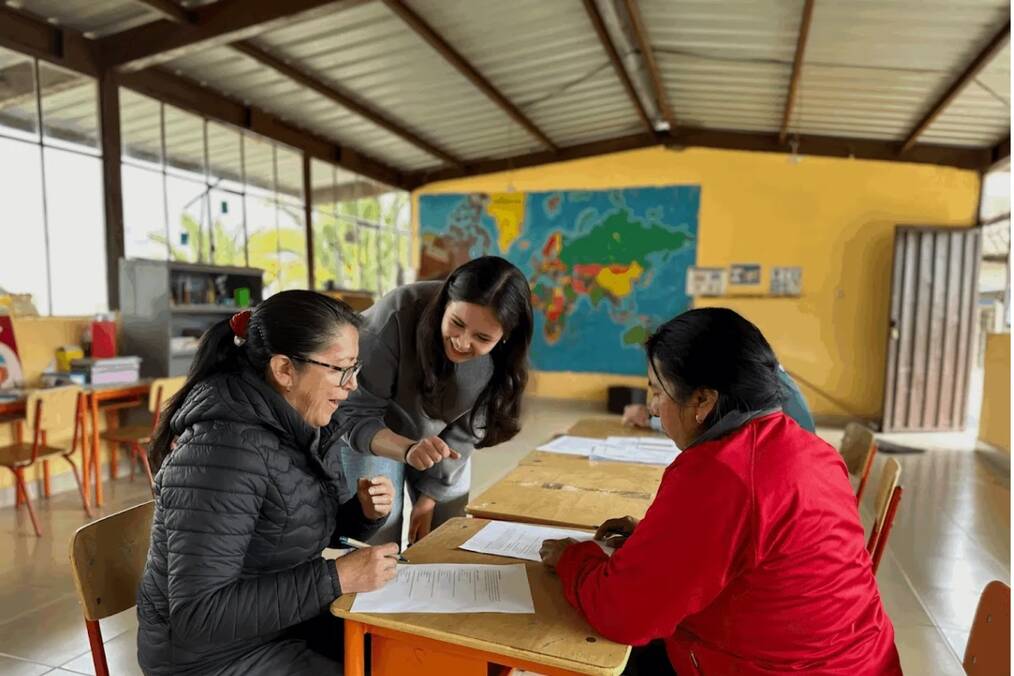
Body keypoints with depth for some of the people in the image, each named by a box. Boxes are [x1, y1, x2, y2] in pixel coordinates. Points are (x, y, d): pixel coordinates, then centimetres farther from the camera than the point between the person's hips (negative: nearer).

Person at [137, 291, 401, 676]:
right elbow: (198, 614, -28)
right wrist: (338, 578, -28)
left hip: (285, 619, 7)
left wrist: (363, 513, -11)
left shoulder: (302, 427, -4)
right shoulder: (224, 447, -28)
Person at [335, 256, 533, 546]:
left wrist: (430, 496, -10)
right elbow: (354, 414, -31)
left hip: (439, 438, 3)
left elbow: (467, 430, -12)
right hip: (371, 432, -2)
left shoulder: (504, 355, -25)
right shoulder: (397, 315, -36)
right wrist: (408, 449, -49)